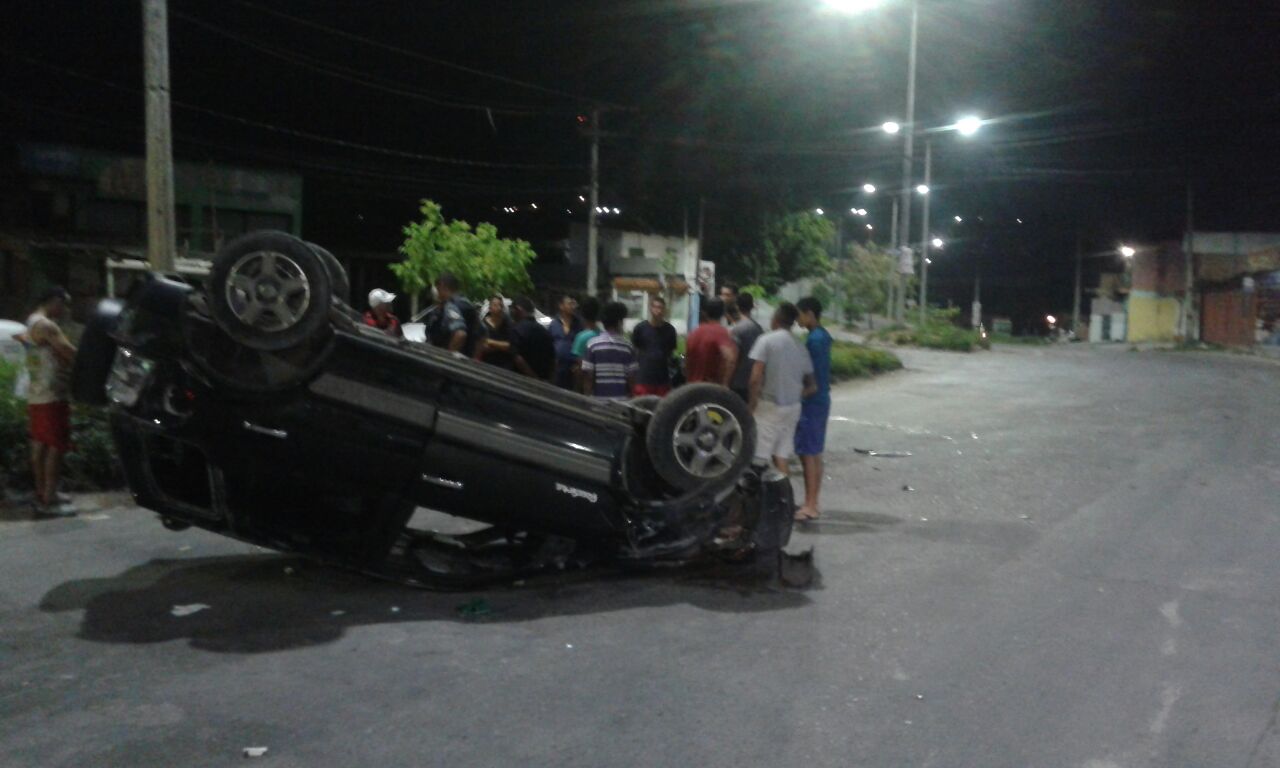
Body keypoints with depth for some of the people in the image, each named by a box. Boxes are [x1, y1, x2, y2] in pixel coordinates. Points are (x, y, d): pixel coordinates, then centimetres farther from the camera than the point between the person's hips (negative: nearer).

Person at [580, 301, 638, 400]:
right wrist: (630, 397, 15)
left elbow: (588, 376, -5)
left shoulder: (593, 344, -5)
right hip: (622, 399, 1)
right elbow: (631, 377, 1)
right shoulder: (628, 346, -1)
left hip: (598, 399, -1)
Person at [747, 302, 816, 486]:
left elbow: (756, 378, -18)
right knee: (781, 456, 11)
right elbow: (811, 386, 8)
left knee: (760, 457, -1)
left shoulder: (766, 340, -11)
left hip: (769, 405, -6)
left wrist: (752, 404, -7)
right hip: (792, 408, 6)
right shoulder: (800, 348, 7)